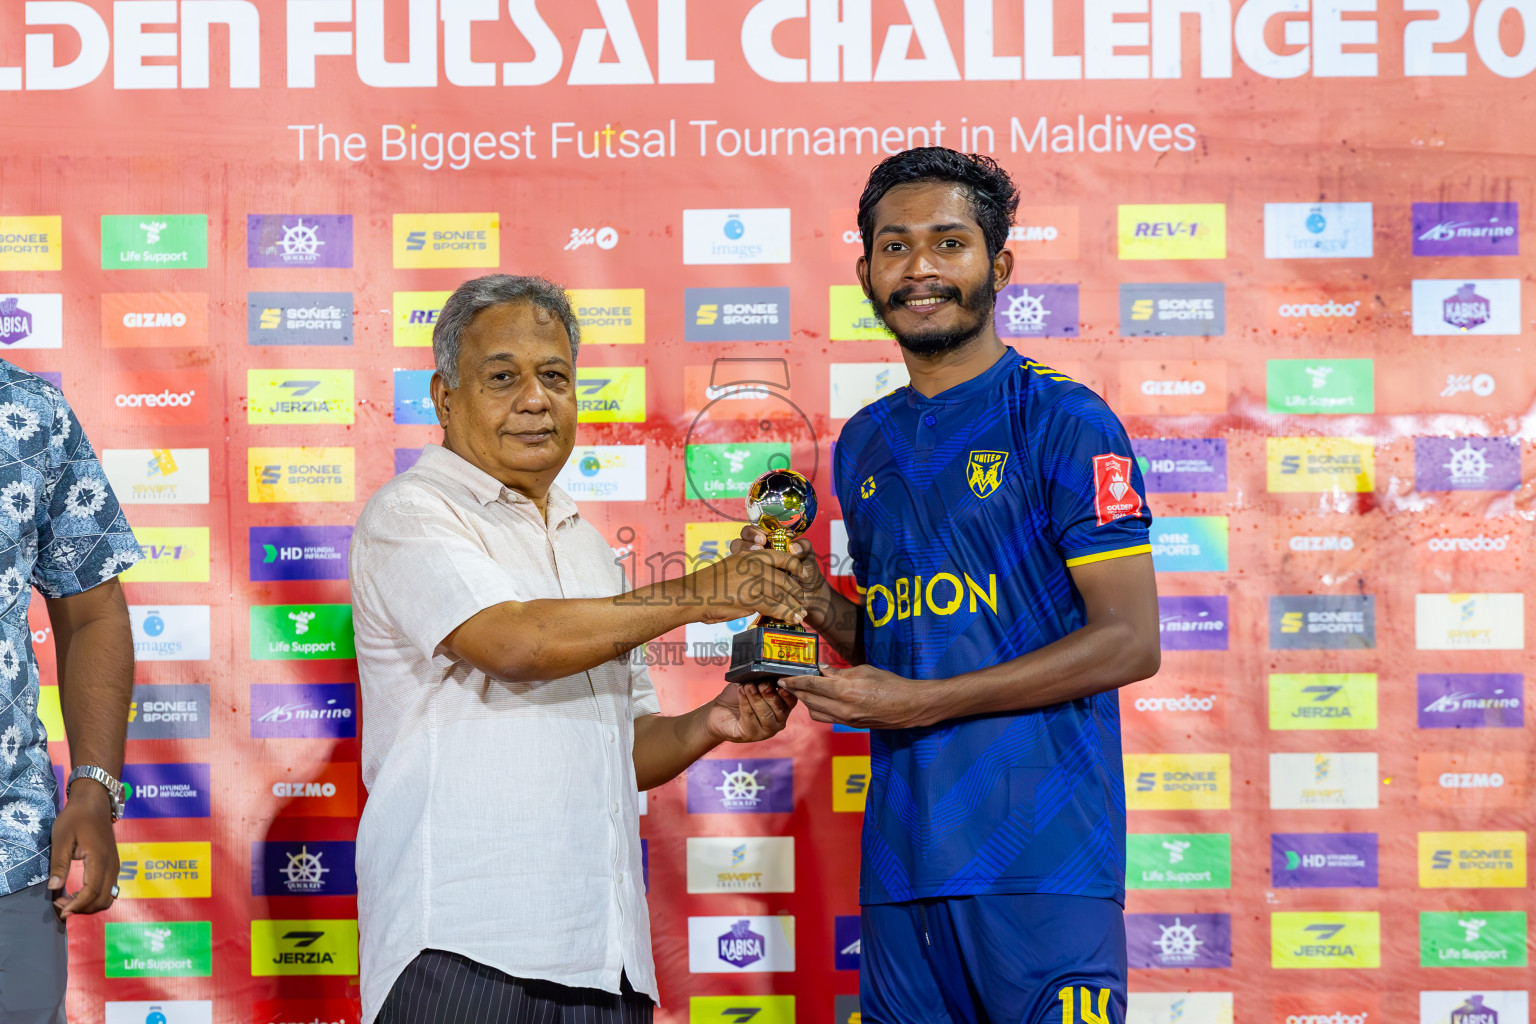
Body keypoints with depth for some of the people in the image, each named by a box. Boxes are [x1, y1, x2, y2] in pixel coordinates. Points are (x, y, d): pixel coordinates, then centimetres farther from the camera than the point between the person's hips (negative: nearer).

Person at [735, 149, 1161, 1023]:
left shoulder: (1062, 419, -5)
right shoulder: (865, 443, 16)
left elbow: (1129, 642, -10)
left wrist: (921, 701, -13)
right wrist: (818, 604, 2)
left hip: (1041, 853, -6)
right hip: (900, 857, 6)